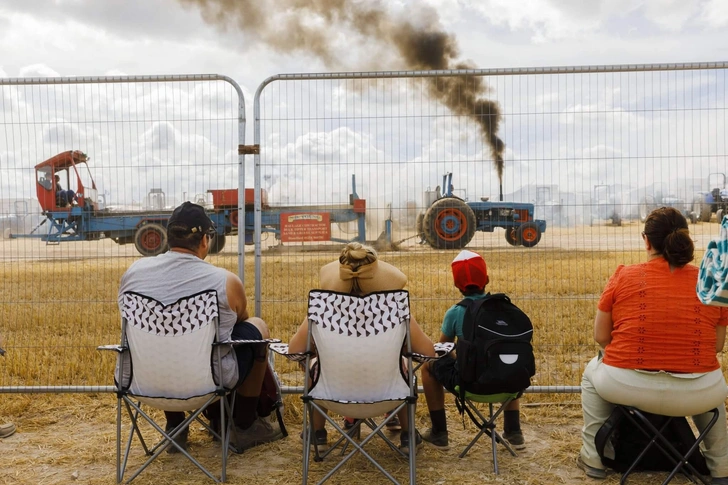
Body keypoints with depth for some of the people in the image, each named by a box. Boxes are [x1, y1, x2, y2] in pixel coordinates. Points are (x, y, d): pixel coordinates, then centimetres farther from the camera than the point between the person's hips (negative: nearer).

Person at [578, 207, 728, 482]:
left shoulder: (624, 276, -4)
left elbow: (601, 336, 2)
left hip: (627, 386, -2)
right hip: (697, 394, 2)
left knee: (593, 372, 32)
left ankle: (594, 460, 34)